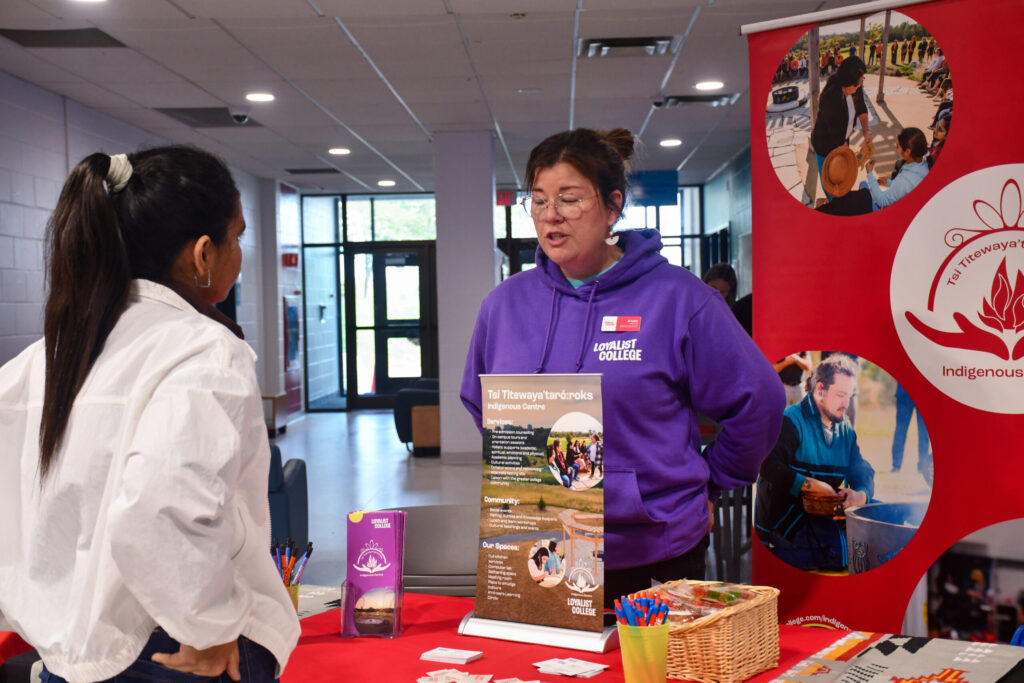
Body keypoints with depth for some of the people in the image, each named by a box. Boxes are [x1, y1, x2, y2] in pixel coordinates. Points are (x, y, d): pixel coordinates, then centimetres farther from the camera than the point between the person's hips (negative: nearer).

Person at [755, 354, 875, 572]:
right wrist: (813, 485, -20)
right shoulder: (791, 421, -7)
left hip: (826, 517, 8)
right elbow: (769, 466, -21)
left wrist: (861, 494, -13)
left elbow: (863, 472, 11)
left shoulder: (845, 430, 18)